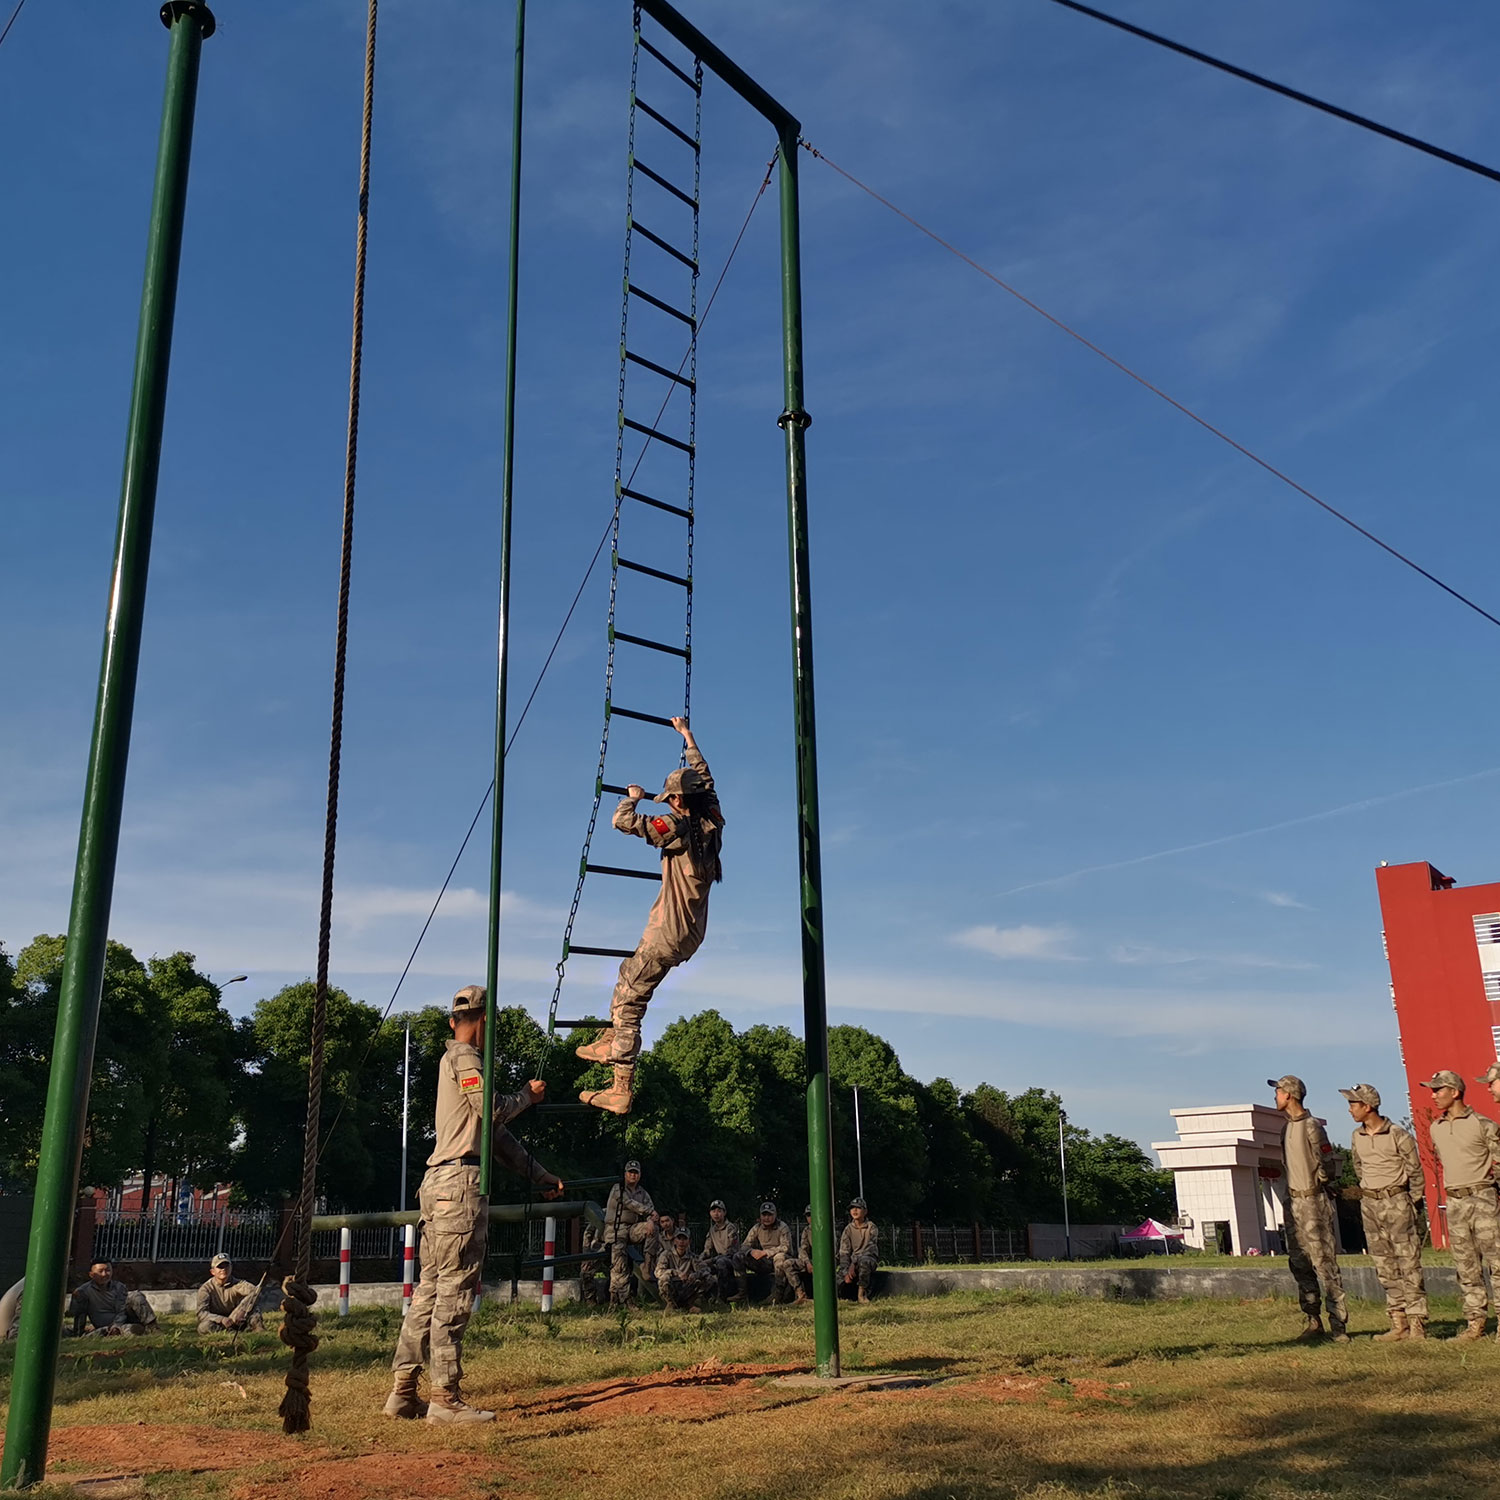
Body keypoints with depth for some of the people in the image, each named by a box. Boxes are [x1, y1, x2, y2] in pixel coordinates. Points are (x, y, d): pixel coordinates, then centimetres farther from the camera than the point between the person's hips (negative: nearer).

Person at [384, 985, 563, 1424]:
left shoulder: (458, 1059, 26)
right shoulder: (464, 1057, -3)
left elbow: (495, 1132, 26)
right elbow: (492, 1109, -17)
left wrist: (542, 1177, 26)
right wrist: (528, 1094, 3)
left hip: (440, 1184, 10)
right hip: (460, 1181, -10)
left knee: (431, 1289, 11)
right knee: (454, 1292, -8)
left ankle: (404, 1392, 14)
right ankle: (445, 1397, -6)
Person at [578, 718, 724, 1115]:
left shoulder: (678, 827, -18)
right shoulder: (713, 824, 3)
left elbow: (623, 822, -23)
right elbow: (703, 778, 19)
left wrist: (633, 797, -1)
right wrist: (686, 735, 30)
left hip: (667, 934, -9)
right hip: (692, 934, 9)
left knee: (628, 1004, -3)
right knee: (629, 974, 28)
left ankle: (621, 1091, -4)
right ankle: (610, 1040, 35)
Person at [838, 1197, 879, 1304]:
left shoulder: (871, 1228, -2)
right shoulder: (848, 1229, 7)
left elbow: (868, 1248, -14)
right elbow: (844, 1252, 0)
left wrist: (854, 1264, -26)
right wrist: (846, 1272, -16)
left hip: (869, 1258, -3)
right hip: (852, 1262, 4)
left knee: (863, 1261, -41)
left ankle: (862, 1293, -22)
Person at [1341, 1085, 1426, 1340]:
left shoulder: (1399, 1136, -10)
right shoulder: (1357, 1137, 7)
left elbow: (1415, 1172, -4)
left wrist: (1413, 1205, -1)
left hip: (1397, 1201, -6)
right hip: (1369, 1204, 6)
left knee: (1408, 1264, -5)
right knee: (1384, 1267, 8)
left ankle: (1417, 1324, -2)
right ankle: (1399, 1324, 13)